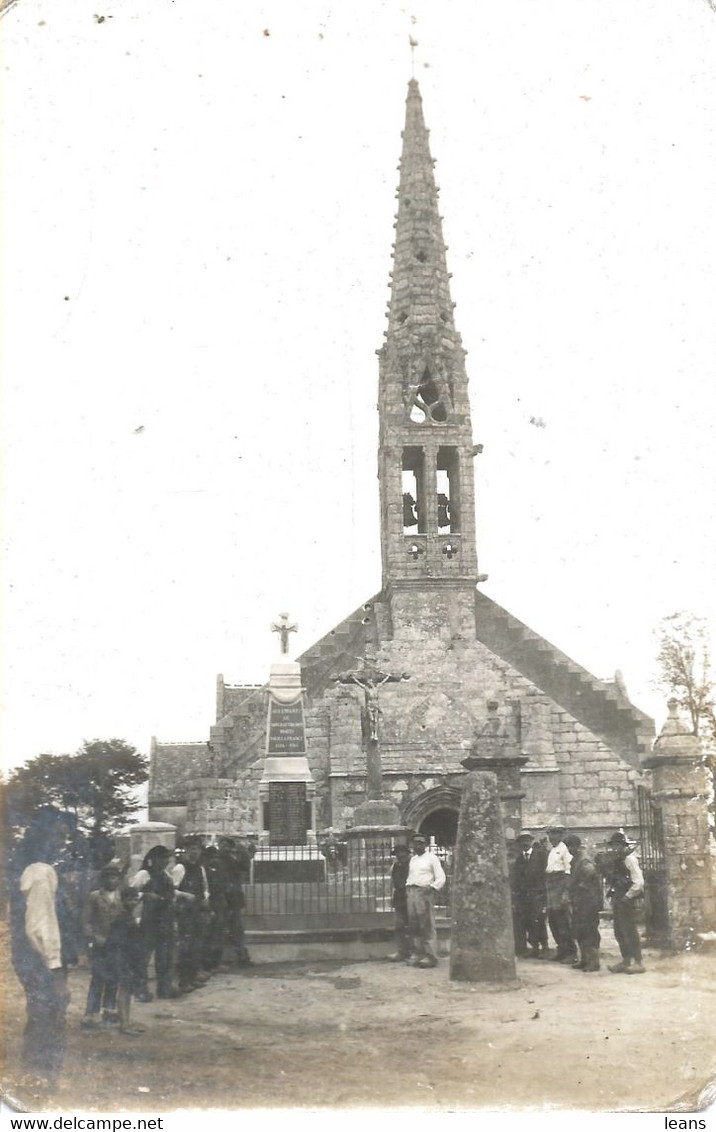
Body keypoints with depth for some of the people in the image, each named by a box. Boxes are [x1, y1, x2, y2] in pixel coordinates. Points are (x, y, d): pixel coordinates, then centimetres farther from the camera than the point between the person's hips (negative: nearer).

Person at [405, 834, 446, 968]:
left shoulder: (431, 858, 4)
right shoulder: (412, 859, 22)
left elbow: (441, 878, -1)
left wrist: (431, 887, -14)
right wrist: (407, 886, 11)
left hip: (424, 892, -6)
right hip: (411, 893, 6)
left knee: (427, 926, -9)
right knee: (414, 926, 3)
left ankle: (430, 957, -8)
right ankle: (417, 954, 9)